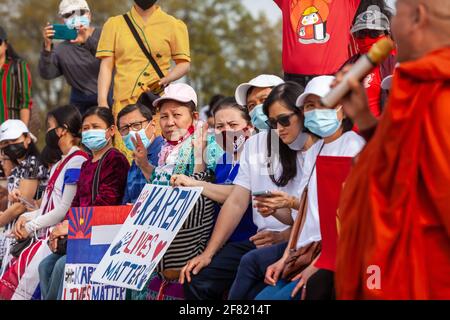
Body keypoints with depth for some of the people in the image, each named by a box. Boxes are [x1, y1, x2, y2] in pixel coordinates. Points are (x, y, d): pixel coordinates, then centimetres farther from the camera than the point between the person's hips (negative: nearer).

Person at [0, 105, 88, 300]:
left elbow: (66, 209, -14)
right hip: (45, 236, 9)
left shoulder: (77, 162, -9)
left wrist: (32, 226, -7)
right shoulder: (58, 166, 23)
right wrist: (26, 218, 7)